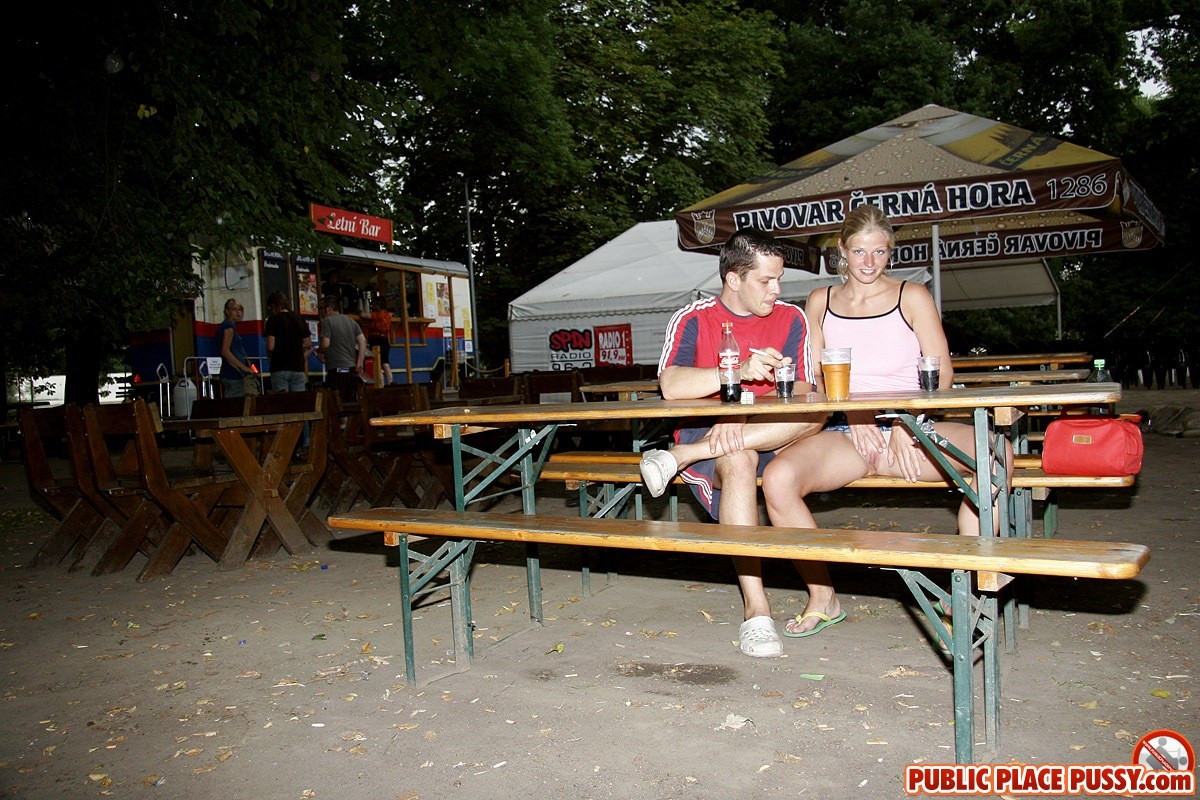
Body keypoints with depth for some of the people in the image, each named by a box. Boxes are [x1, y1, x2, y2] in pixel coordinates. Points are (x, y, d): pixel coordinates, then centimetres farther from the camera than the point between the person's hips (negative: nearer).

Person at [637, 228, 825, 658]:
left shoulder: (791, 319, 5)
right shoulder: (693, 319, -2)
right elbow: (672, 386, -19)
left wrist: (744, 426, -24)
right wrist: (738, 372, -34)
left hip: (771, 439, 3)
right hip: (704, 431, -2)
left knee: (814, 416, -29)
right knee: (739, 462, -37)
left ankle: (679, 458, -26)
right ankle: (755, 609, -33)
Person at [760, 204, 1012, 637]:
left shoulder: (912, 297, 9)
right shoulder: (820, 302, 15)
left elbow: (941, 373, 2)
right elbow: (813, 378, 13)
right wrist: (850, 409, -8)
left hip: (910, 429, -1)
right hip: (845, 433, 1)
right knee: (777, 479, -29)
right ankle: (823, 599, -8)